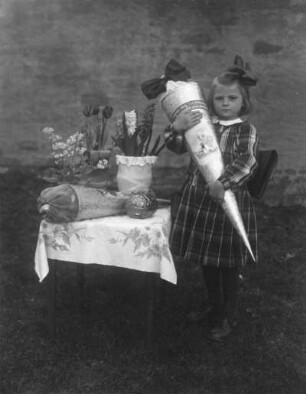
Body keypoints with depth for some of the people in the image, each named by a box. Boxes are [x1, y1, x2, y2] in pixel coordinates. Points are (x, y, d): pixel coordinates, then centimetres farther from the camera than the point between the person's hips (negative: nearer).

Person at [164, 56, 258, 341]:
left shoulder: (246, 130, -7)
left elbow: (246, 162, -21)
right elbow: (177, 147, 1)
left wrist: (223, 183, -33)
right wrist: (176, 128, -18)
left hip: (228, 200, -4)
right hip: (198, 199, 5)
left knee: (228, 264, 7)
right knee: (206, 260, 18)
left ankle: (227, 317, 25)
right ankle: (214, 306, 40)